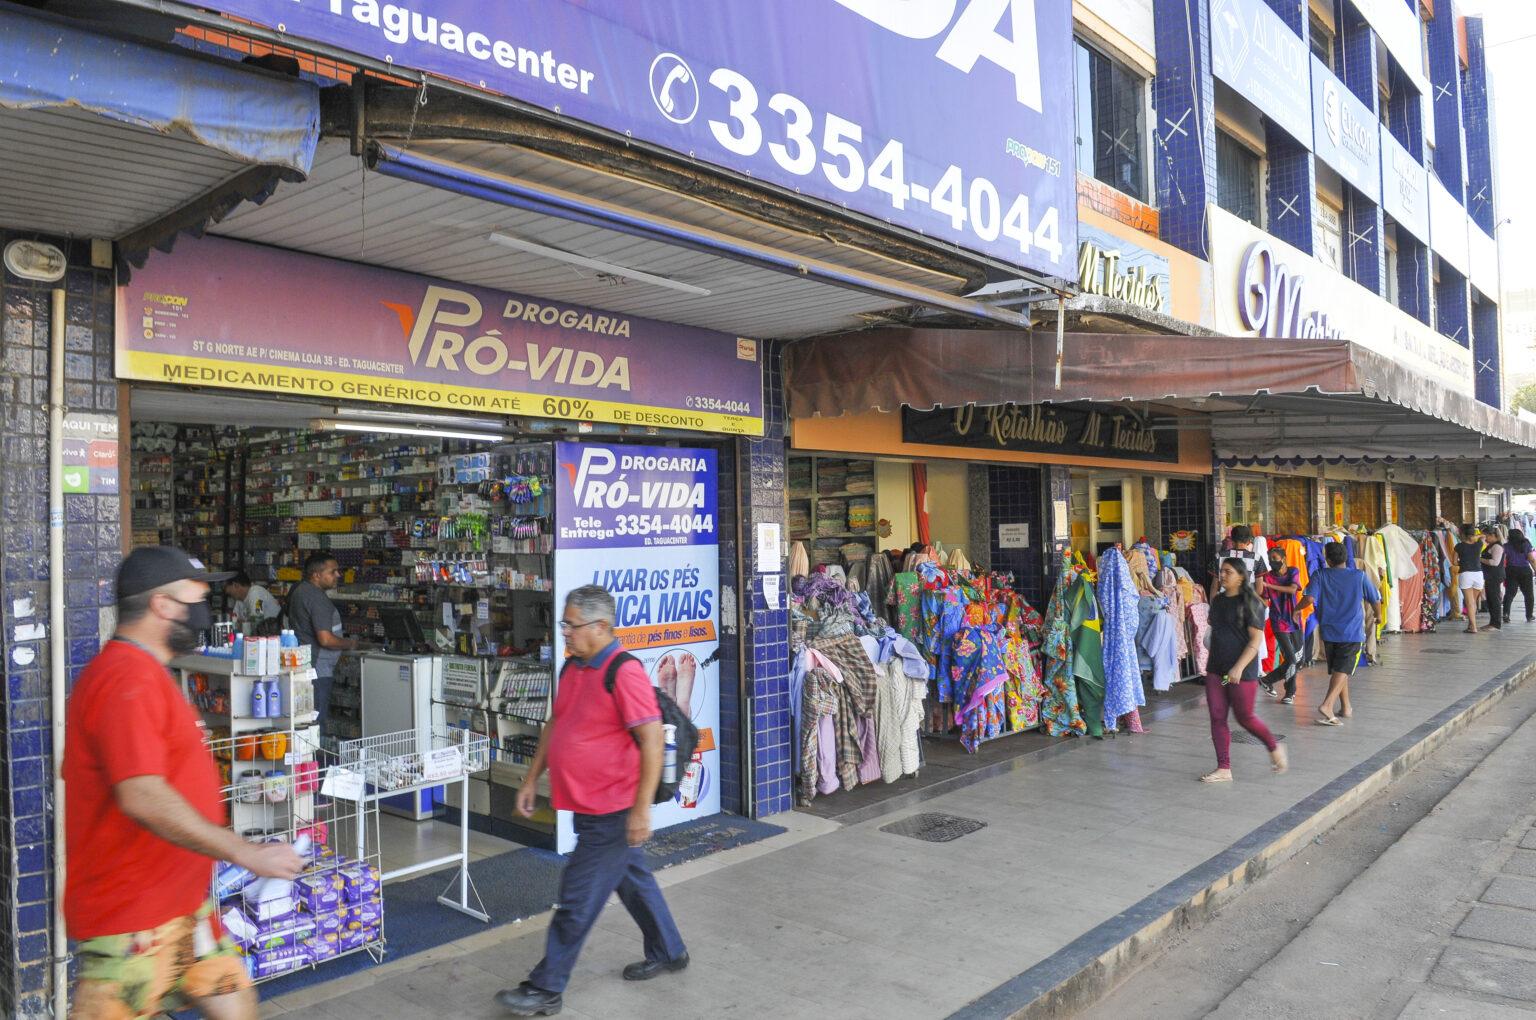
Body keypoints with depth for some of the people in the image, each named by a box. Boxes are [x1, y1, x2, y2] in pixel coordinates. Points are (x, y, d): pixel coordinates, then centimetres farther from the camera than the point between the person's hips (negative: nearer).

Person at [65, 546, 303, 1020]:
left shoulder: (143, 674, 13)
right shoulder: (128, 681, -22)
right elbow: (143, 797, -30)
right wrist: (248, 853, -27)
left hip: (181, 905, 10)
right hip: (132, 919, -10)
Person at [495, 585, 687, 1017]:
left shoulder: (624, 673, -22)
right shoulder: (573, 668, 6)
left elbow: (652, 741, -23)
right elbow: (555, 725, 17)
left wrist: (642, 808, -23)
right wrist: (531, 780, 15)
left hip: (611, 811, -9)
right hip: (588, 806, 9)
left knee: (577, 901, 1)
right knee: (633, 879, 22)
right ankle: (668, 952, 40)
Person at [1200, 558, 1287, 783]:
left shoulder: (1250, 603, -11)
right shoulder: (1217, 601, 9)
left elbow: (1256, 640, -15)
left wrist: (1239, 668, -23)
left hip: (1242, 672, -7)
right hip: (1216, 670, 7)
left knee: (1244, 717, 5)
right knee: (1217, 718, 3)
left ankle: (1274, 748, 32)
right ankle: (1224, 769, 9)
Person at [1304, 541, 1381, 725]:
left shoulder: (1320, 576, -3)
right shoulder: (1359, 576, -3)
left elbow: (1310, 598, -16)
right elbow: (1376, 601, 6)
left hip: (1328, 632, 2)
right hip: (1352, 633, -2)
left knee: (1337, 671, 18)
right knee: (1342, 671, -7)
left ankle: (1346, 707, 29)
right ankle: (1327, 705, -25)